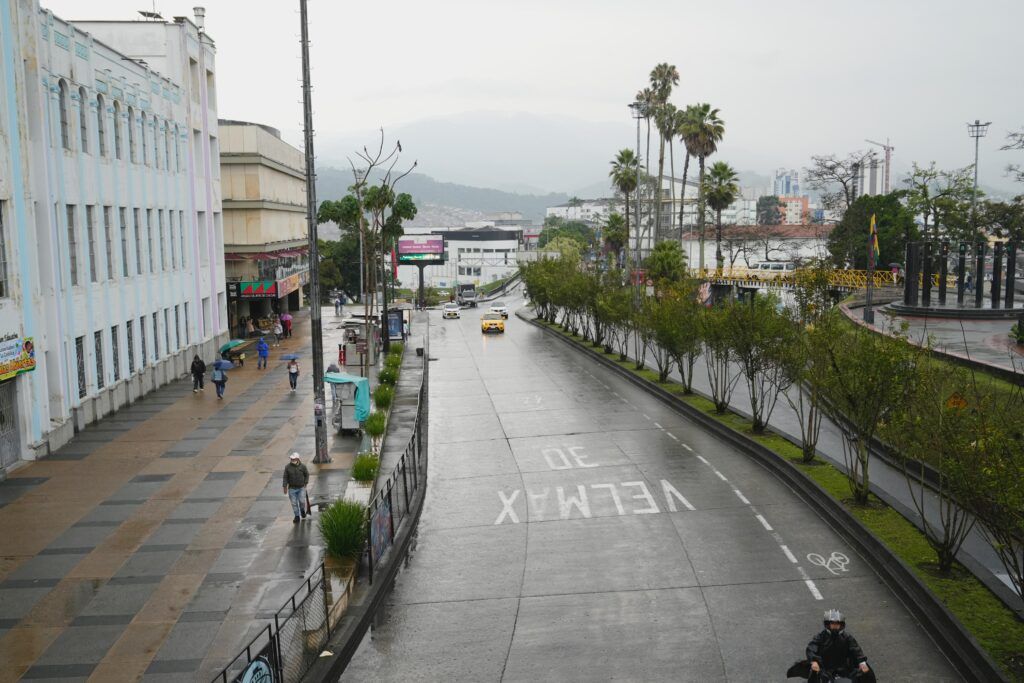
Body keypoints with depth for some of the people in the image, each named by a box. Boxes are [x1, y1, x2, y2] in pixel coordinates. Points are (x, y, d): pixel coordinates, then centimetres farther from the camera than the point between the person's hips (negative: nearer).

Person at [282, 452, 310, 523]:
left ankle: (302, 511, 30)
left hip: (301, 488, -1)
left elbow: (307, 474, 10)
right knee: (294, 503, 4)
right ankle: (297, 516, 17)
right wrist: (285, 486, -4)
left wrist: (305, 483, 4)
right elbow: (285, 477, 0)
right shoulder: (287, 467, -5)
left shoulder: (302, 466, -5)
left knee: (302, 501, -3)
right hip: (292, 488, 1)